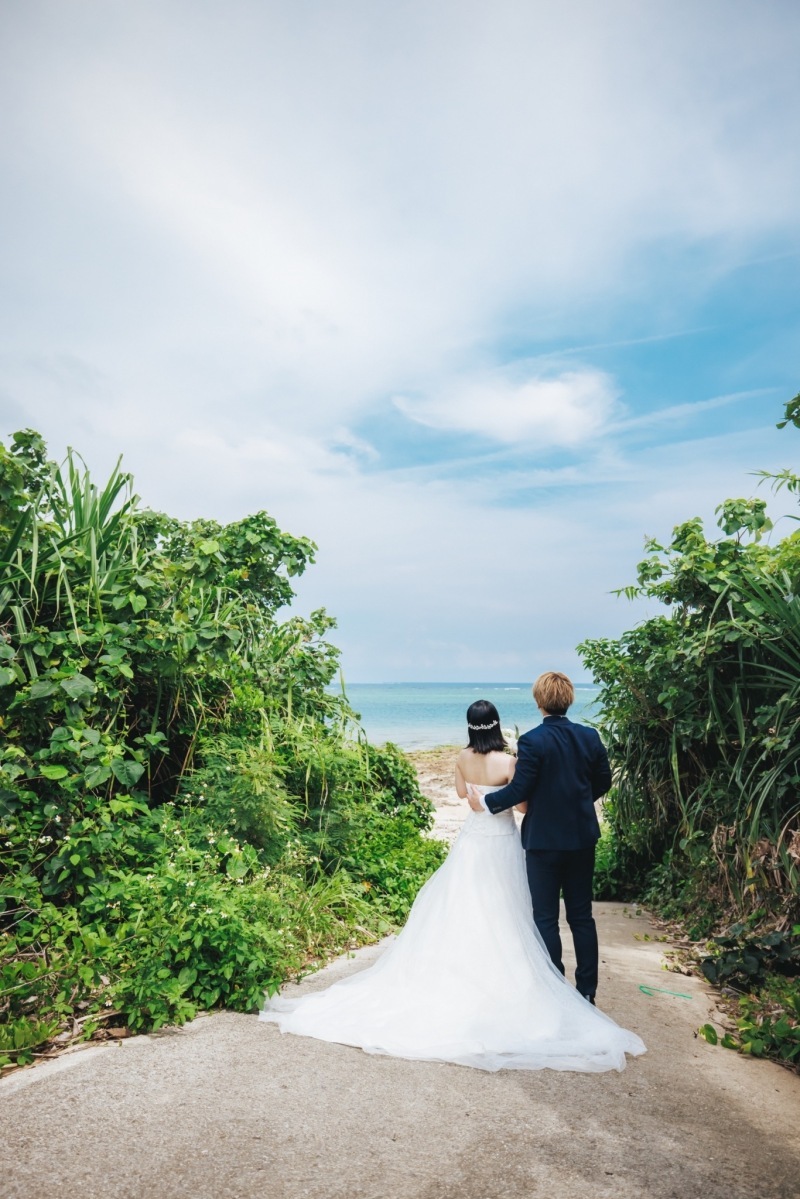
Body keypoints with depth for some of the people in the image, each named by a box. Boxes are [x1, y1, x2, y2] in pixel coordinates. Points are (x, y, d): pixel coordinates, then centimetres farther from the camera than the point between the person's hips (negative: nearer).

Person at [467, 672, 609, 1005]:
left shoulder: (532, 741, -18)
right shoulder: (590, 736, -2)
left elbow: (520, 789, -17)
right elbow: (603, 782, 8)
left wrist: (486, 802, -2)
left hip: (544, 840, -5)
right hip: (581, 838, 5)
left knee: (546, 918, 9)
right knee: (582, 915, 17)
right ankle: (587, 989, 26)